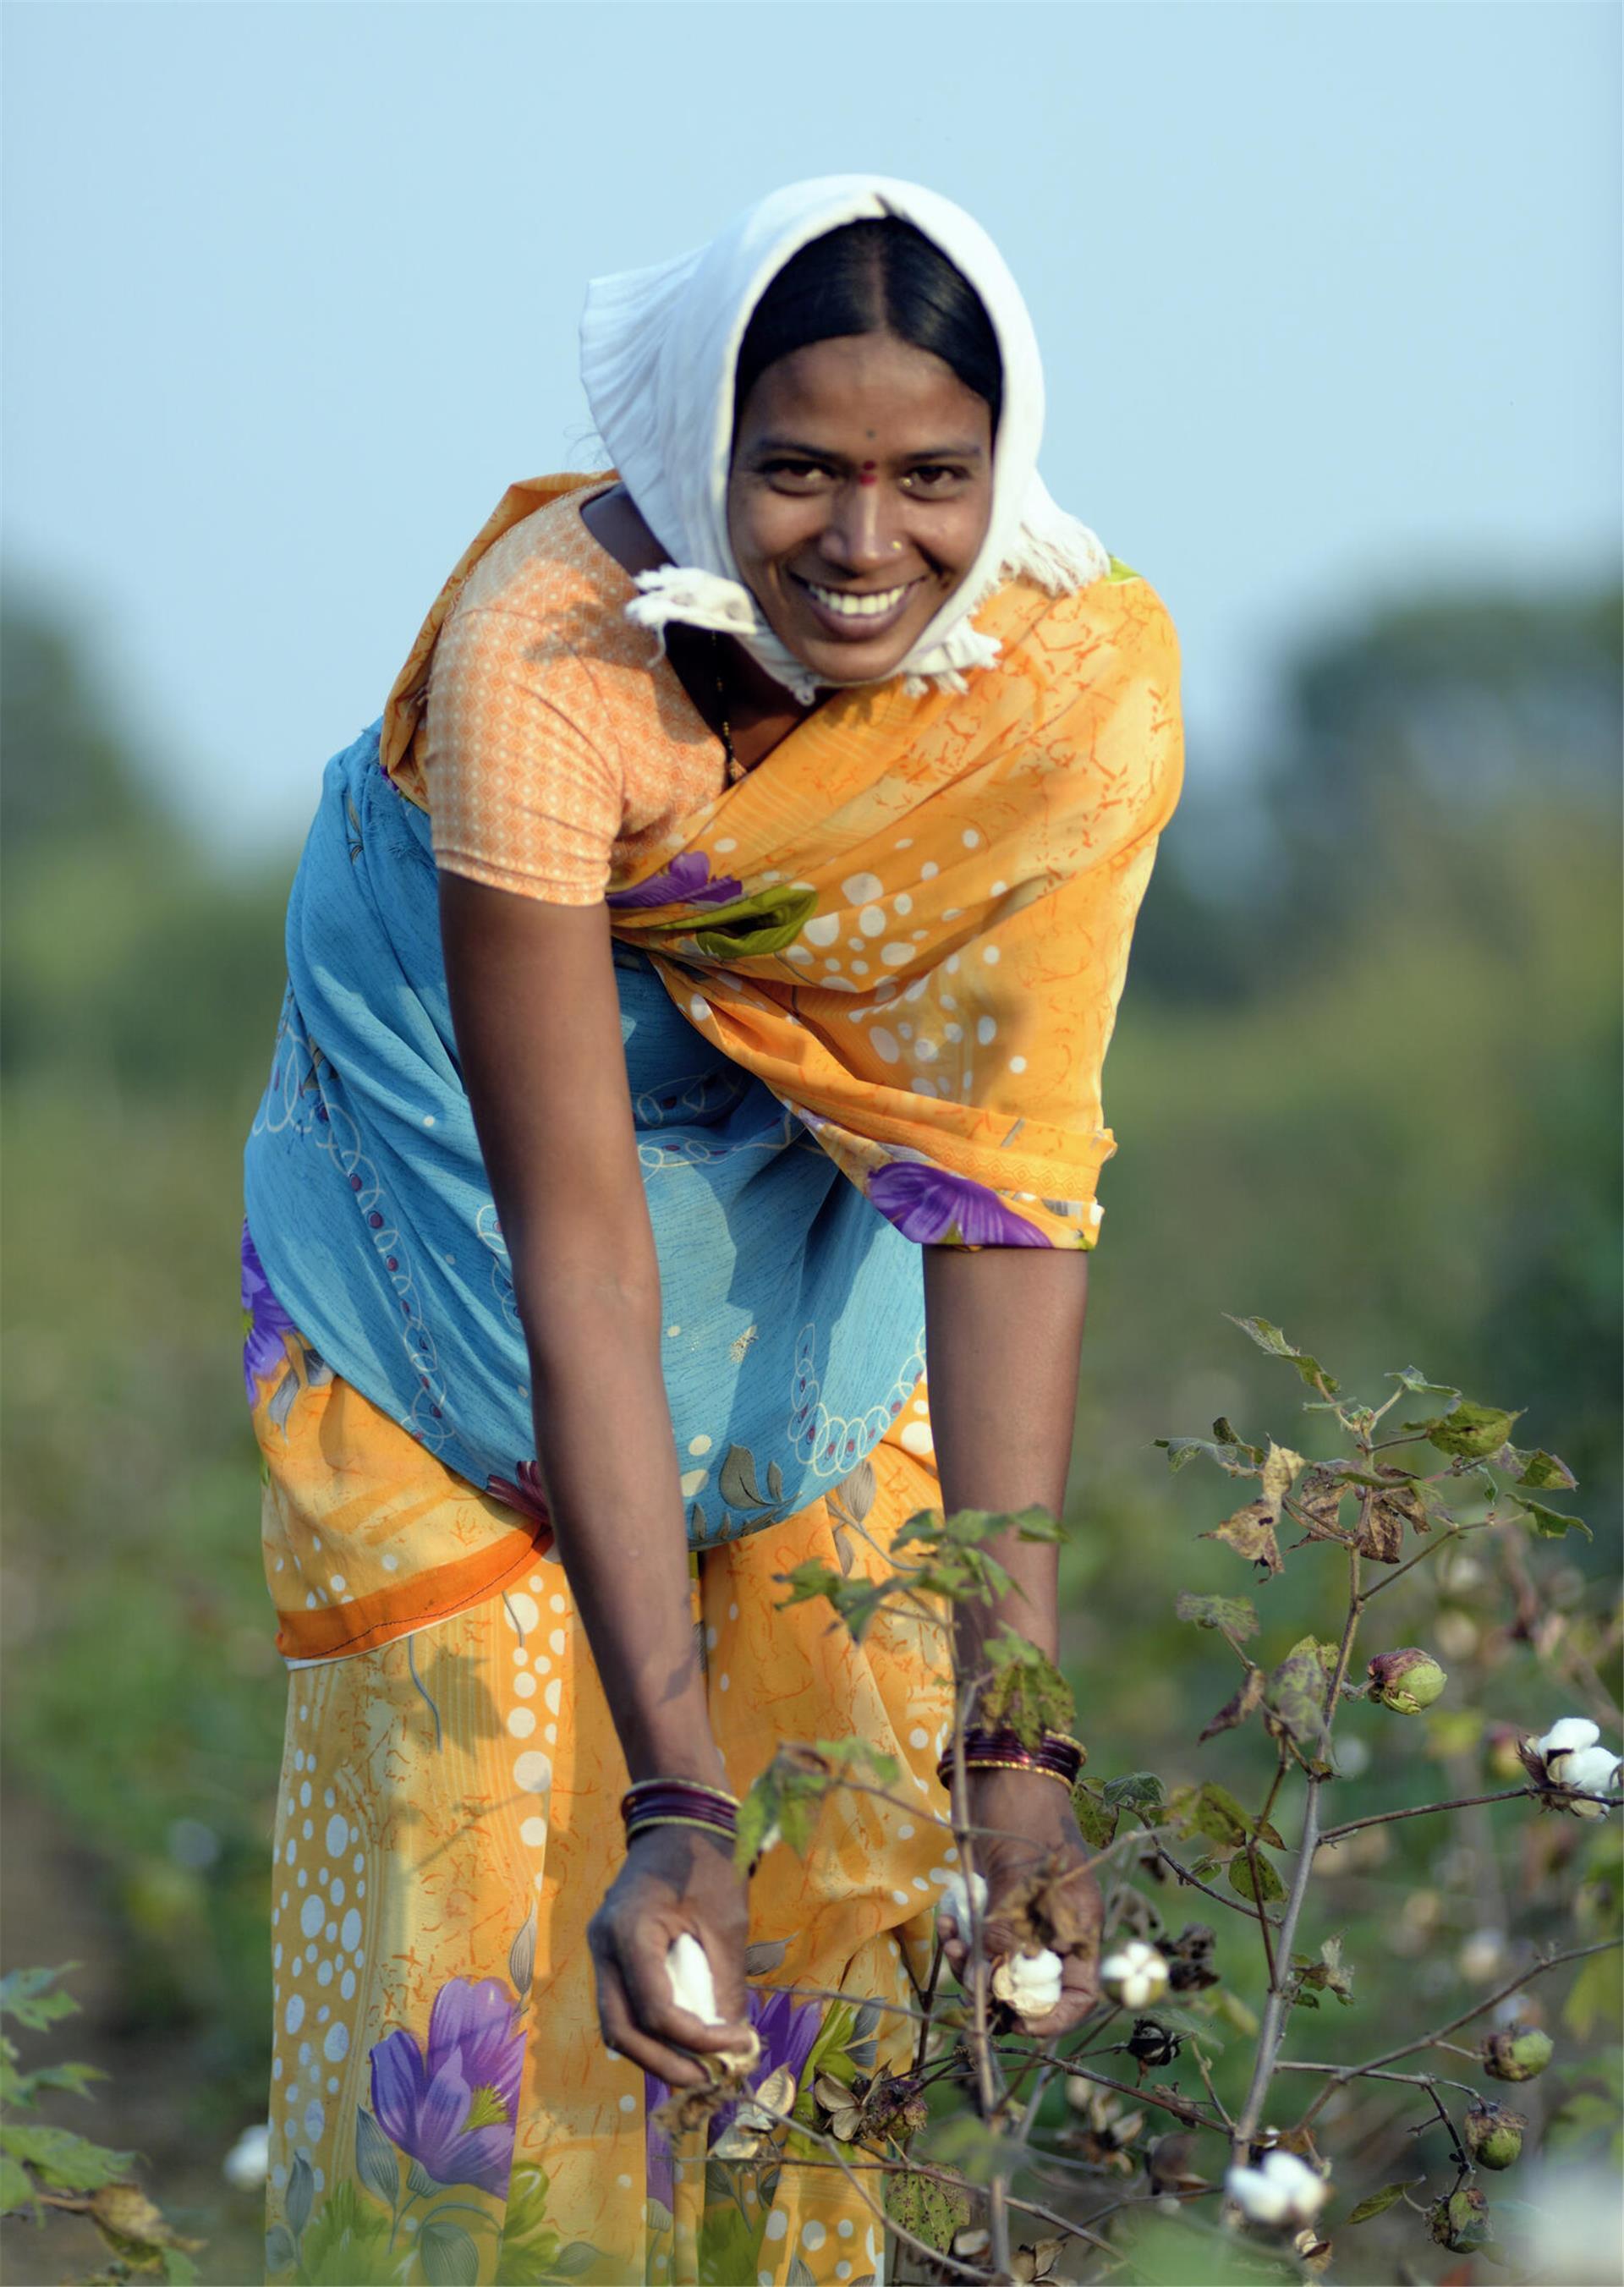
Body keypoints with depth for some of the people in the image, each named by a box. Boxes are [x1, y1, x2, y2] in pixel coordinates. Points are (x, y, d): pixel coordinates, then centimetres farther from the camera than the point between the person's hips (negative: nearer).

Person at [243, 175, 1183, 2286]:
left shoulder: (1083, 670, -29)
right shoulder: (549, 647, -37)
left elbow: (1009, 1184, -30)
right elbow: (576, 1239, -39)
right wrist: (669, 1791, -44)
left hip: (810, 1153, 3)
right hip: (471, 1092, -2)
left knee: (836, 1857, 1)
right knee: (485, 1840, -6)